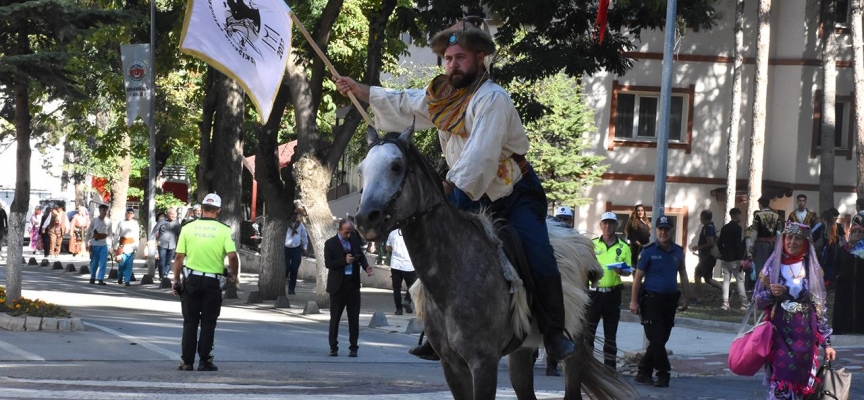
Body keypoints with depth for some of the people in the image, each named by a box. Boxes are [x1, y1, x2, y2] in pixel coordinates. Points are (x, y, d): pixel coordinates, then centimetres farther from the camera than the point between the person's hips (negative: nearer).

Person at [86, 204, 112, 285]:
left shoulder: (108, 221, 6)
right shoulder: (94, 220, 2)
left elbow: (110, 233, 12)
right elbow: (88, 232, 6)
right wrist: (88, 244, 2)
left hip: (104, 245, 1)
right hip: (94, 244, -1)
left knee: (103, 263, -7)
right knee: (94, 262, 6)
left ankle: (101, 279, -4)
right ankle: (92, 278, 22)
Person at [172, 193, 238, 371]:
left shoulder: (188, 228, -1)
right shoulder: (224, 231, -6)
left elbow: (179, 257, -1)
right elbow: (232, 256, -15)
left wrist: (176, 280, 7)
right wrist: (233, 274, 3)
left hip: (191, 279, 1)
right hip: (213, 281, -1)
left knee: (190, 322, 8)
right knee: (208, 323, 8)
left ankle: (187, 361, 7)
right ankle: (204, 361, 7)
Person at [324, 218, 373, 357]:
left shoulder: (354, 240, 7)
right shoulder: (330, 244, -5)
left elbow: (361, 256, 14)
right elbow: (328, 263, -11)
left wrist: (366, 266, -7)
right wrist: (344, 260, -22)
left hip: (353, 283, 3)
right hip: (338, 284, -3)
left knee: (354, 317, 3)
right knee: (335, 317, 5)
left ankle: (353, 347, 8)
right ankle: (333, 347, 13)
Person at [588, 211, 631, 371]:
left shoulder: (623, 247, 6)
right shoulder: (592, 245, 6)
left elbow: (628, 271, 5)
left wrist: (620, 271, -15)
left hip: (613, 294, 1)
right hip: (594, 292, -1)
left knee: (610, 333, 7)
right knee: (588, 329, -6)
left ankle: (609, 368, 12)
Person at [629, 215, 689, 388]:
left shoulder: (678, 252, 8)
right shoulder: (649, 251, -5)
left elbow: (683, 275, 16)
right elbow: (638, 276, -5)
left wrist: (685, 297, 10)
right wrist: (634, 301, -9)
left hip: (670, 300, 5)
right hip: (651, 300, -5)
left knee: (661, 339, 8)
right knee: (657, 339, -8)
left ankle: (644, 372, 17)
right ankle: (663, 374, -2)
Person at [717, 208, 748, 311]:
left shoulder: (724, 228, 12)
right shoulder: (737, 228, -12)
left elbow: (719, 243, 14)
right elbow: (738, 245, -17)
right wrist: (741, 259, -16)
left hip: (725, 258, 7)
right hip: (734, 259, -7)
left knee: (726, 279, 6)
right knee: (740, 280, -1)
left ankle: (725, 303, -1)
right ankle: (744, 303, 0)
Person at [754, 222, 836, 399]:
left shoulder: (813, 269, 4)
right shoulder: (772, 267, 2)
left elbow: (820, 307, 6)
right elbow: (758, 302, 5)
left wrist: (826, 342, 3)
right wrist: (771, 293, -17)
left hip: (805, 336, 1)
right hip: (779, 333, -1)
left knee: (801, 383, 2)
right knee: (780, 385, -10)